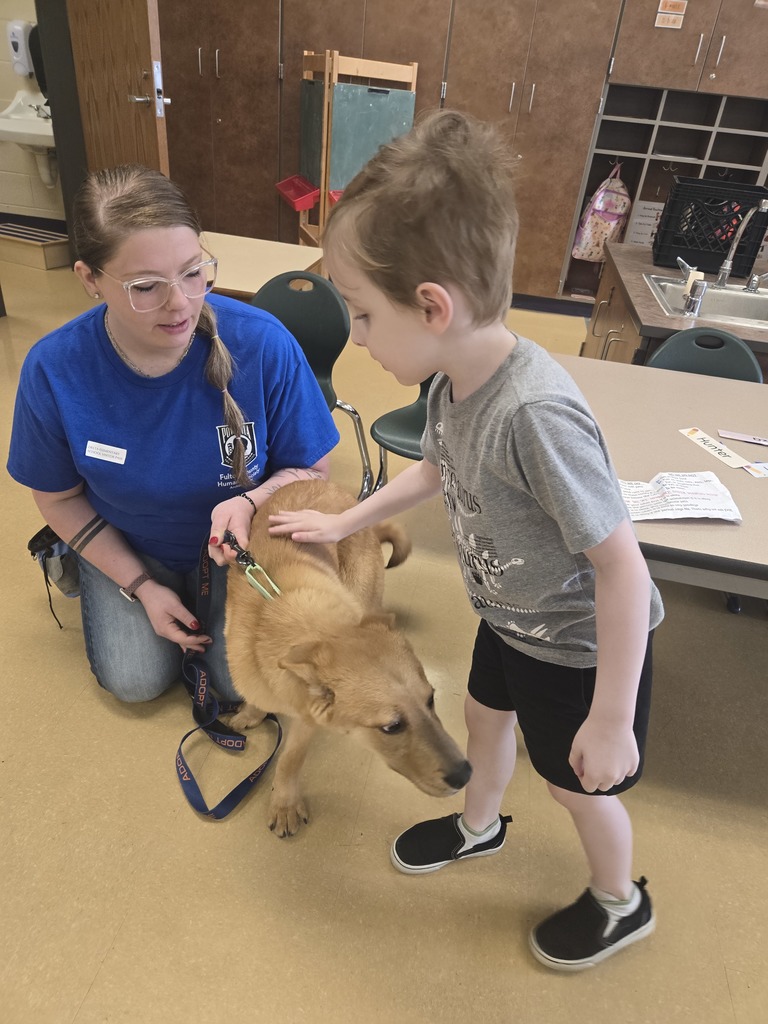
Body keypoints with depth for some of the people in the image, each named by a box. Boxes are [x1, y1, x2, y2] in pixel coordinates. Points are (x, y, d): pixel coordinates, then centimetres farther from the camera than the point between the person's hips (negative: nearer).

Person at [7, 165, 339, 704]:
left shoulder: (264, 344, -29)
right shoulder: (54, 370, -23)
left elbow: (311, 468, -15)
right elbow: (60, 497, -6)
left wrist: (251, 502, -36)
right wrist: (140, 586, -8)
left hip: (238, 538, -1)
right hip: (128, 546, 2)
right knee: (137, 682, -3)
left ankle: (210, 594, 23)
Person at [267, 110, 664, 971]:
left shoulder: (534, 414, -39)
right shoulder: (455, 380, -13)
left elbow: (622, 567, -32)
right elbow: (438, 468, 8)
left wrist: (612, 720, -23)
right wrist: (343, 523, 12)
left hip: (580, 643, -7)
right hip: (510, 617, 7)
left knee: (576, 780, 17)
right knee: (485, 714, 27)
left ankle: (619, 904, 51)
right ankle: (478, 825, 61)